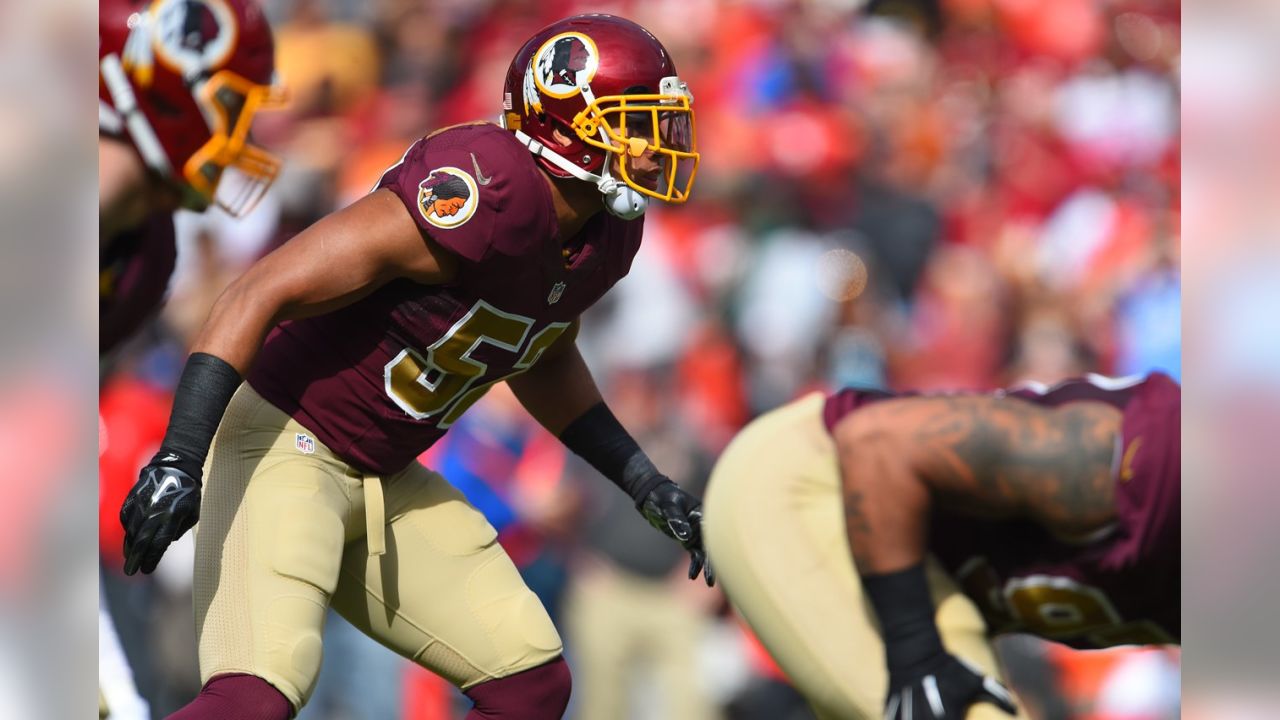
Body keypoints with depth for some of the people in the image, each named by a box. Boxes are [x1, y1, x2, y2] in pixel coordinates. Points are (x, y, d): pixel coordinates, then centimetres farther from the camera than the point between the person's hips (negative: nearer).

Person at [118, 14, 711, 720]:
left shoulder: (603, 239, 2)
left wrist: (645, 485, 22)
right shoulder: (488, 198, -26)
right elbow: (260, 294, -27)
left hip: (384, 479, 10)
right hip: (284, 444, -10)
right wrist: (180, 458, -34)